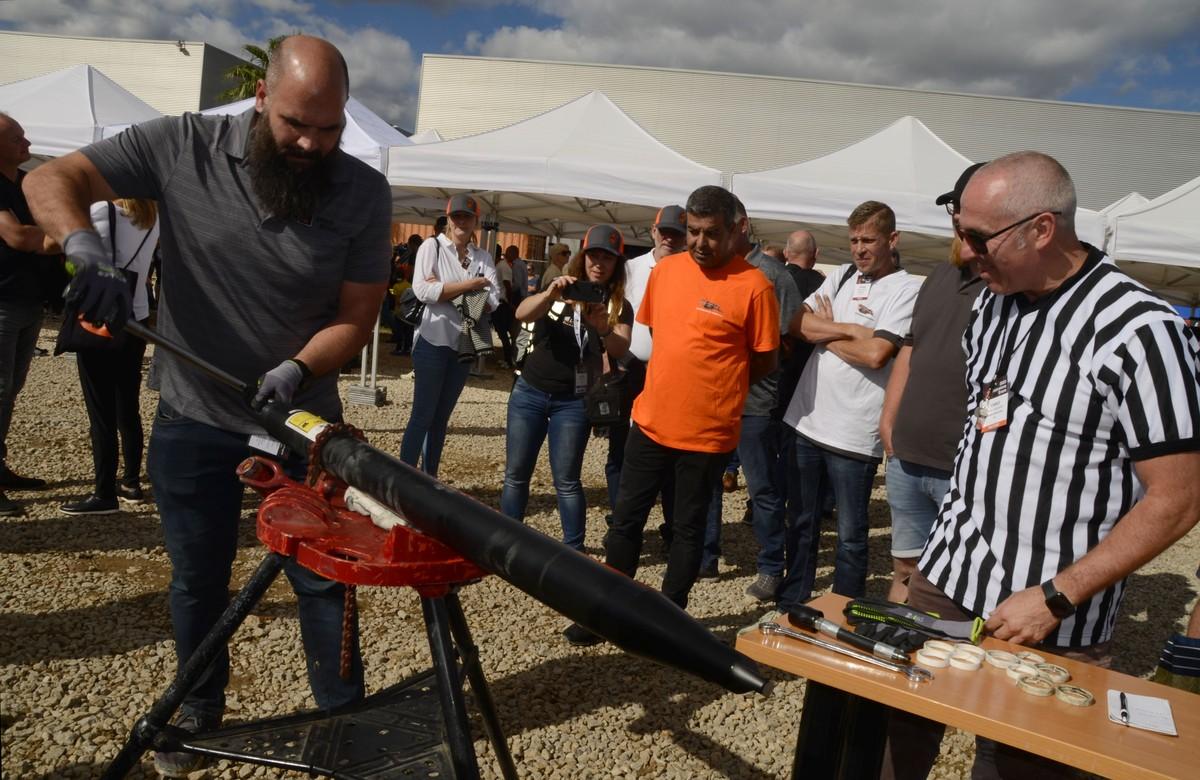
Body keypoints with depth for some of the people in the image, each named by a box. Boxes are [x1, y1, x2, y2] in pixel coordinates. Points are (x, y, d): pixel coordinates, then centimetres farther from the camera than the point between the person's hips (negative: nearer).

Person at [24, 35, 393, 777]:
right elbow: (51, 179, -7)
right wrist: (88, 252, -28)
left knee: (323, 576, 9)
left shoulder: (365, 193, -12)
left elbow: (356, 317, -9)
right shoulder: (183, 145, -11)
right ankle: (198, 712, 41)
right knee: (198, 578, 17)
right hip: (193, 418, 1)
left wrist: (296, 371, -26)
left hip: (301, 420, -1)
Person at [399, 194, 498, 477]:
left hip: (464, 345, 5)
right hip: (433, 341, -5)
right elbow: (422, 289, -17)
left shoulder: (483, 257, 8)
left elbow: (494, 300, -5)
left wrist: (445, 290, -14)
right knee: (422, 415, -2)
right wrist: (470, 285, -14)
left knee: (441, 417, 13)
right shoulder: (433, 245, -2)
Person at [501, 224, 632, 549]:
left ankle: (574, 550, 13)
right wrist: (549, 294, -37)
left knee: (566, 480, 1)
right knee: (516, 474, 7)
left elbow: (620, 349, -18)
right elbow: (522, 314, -18)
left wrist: (603, 328, -39)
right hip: (529, 392, 2)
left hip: (573, 401, -1)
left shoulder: (619, 306, -1)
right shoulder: (560, 292, 0)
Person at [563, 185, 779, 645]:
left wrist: (713, 390, 3)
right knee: (626, 519, 12)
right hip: (651, 421, 5)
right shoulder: (666, 269, 3)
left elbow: (765, 363, -4)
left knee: (688, 529, 12)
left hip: (707, 432, -4)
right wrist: (678, 381, 11)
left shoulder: (752, 286, -12)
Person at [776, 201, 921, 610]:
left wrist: (825, 335, -5)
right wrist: (849, 329, -12)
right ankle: (791, 606, 32)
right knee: (801, 522, 18)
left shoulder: (906, 290, -7)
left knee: (850, 537, 8)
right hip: (807, 420, 6)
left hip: (853, 434, -6)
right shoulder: (842, 276, 10)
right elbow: (798, 323, -1)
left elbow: (875, 354, -18)